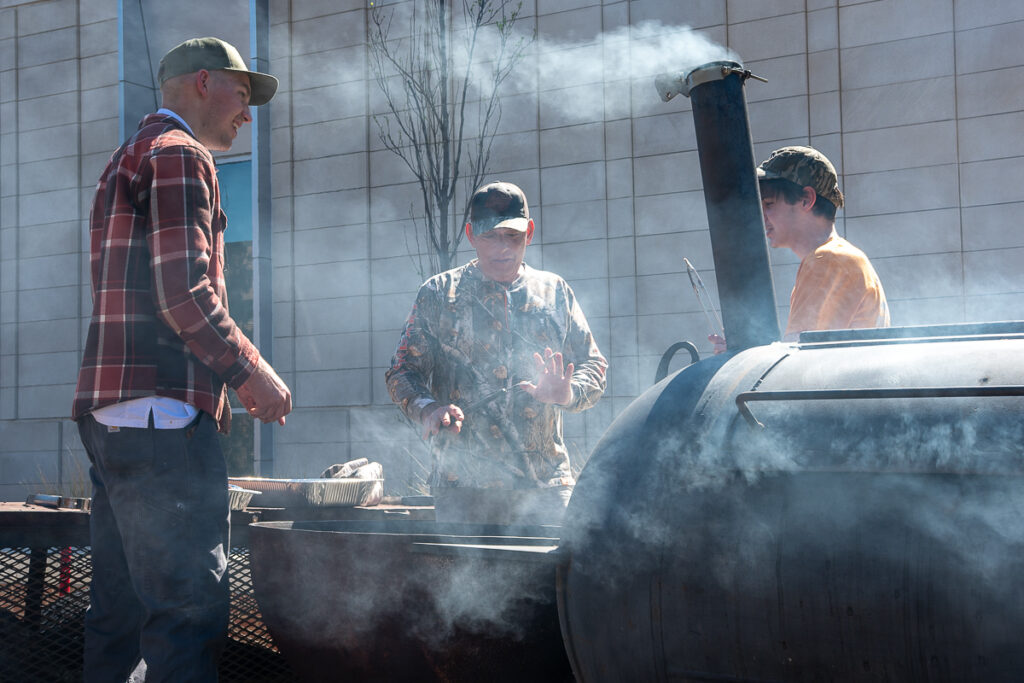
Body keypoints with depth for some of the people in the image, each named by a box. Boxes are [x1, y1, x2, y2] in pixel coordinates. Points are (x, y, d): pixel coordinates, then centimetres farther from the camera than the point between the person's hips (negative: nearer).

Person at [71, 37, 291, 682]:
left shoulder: (129, 158, 28)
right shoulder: (179, 154, -5)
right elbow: (186, 292, -17)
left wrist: (224, 377, 25)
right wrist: (250, 371, -8)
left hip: (110, 411, 10)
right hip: (160, 411, -10)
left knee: (123, 604, 11)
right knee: (189, 605, -12)